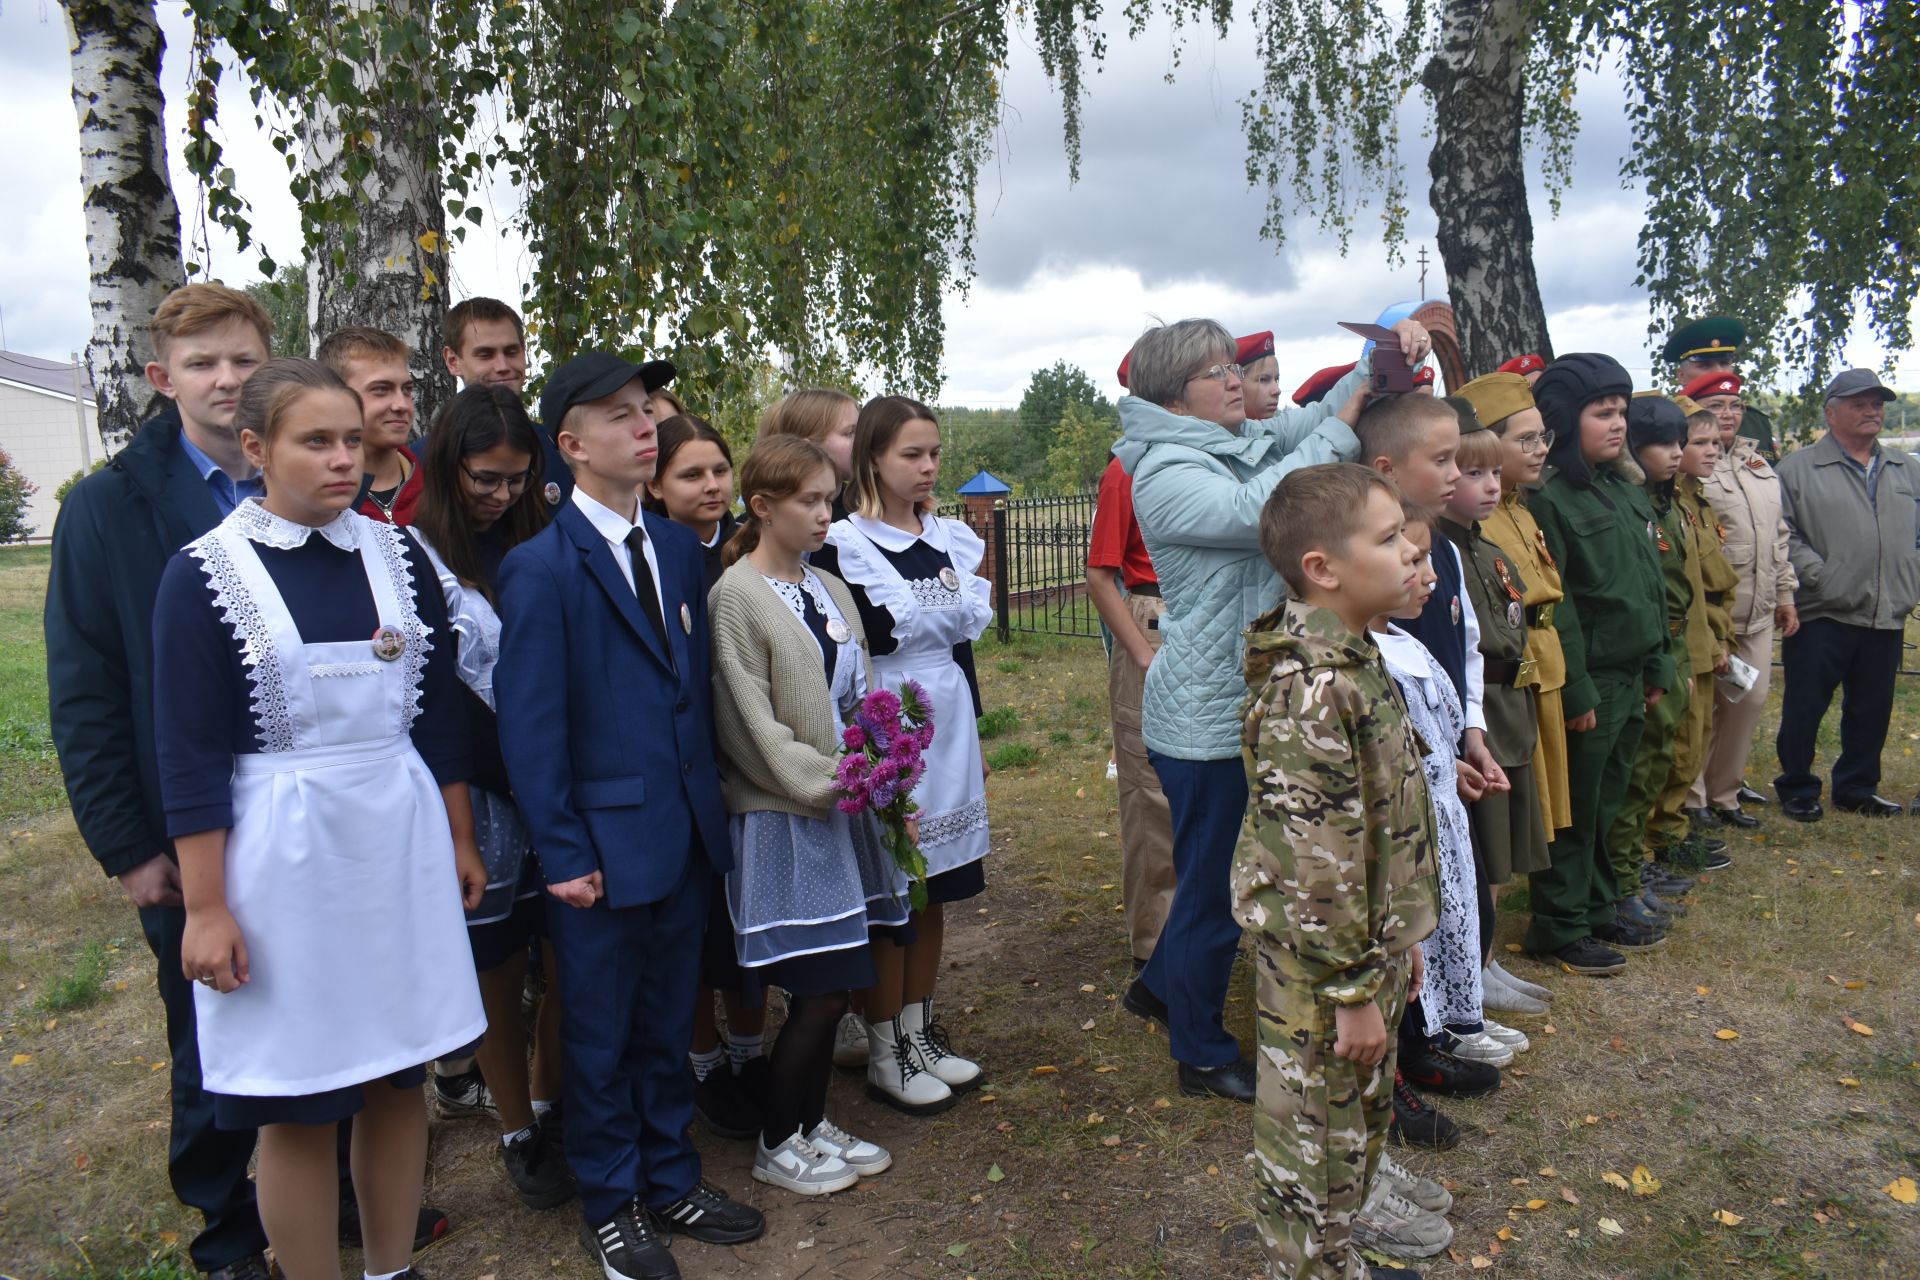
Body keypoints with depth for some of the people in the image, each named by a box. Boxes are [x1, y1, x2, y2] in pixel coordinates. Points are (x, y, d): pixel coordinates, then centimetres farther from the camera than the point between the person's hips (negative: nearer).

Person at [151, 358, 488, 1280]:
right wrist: (205, 908, -9)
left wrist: (461, 842, 9)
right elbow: (190, 756, -8)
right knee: (298, 1106, 8)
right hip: (281, 857, -3)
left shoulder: (397, 557, 3)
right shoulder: (205, 574, -7)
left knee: (397, 1076, 14)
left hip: (401, 844, 4)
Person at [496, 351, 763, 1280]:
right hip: (603, 844, -5)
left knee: (667, 1023, 20)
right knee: (600, 1035, 13)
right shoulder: (540, 567, -12)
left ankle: (669, 1179, 38)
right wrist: (562, 854, -13)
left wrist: (711, 808, 6)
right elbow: (529, 725, -13)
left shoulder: (679, 549, 6)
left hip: (686, 835, 5)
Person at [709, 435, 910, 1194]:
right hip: (783, 818, -7)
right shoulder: (737, 595, -10)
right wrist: (828, 783, -16)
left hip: (842, 810, 7)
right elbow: (751, 722, -14)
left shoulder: (828, 589, 11)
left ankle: (811, 1122, 31)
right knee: (820, 990, -2)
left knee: (834, 986, 12)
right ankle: (776, 1145, 19)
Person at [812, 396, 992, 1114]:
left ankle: (920, 1032, 29)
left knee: (934, 889, 13)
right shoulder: (844, 545, -10)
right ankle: (885, 1055, 18)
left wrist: (973, 731, 15)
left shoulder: (948, 539, 10)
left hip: (947, 723, 7)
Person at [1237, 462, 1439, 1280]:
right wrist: (1353, 992, -19)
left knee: (1362, 1124, 26)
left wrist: (1397, 945, 20)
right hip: (1320, 968, -10)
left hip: (1370, 946, 10)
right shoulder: (1311, 690, -27)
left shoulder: (1354, 659, 5)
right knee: (1315, 1150, 11)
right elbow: (1317, 862, -26)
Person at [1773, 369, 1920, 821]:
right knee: (1805, 707, 3)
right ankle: (1797, 789, 17)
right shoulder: (1798, 469, -3)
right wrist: (1820, 577, -15)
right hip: (1822, 615, -5)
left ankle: (1856, 788, 28)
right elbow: (1782, 534, -8)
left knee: (1872, 709, 13)